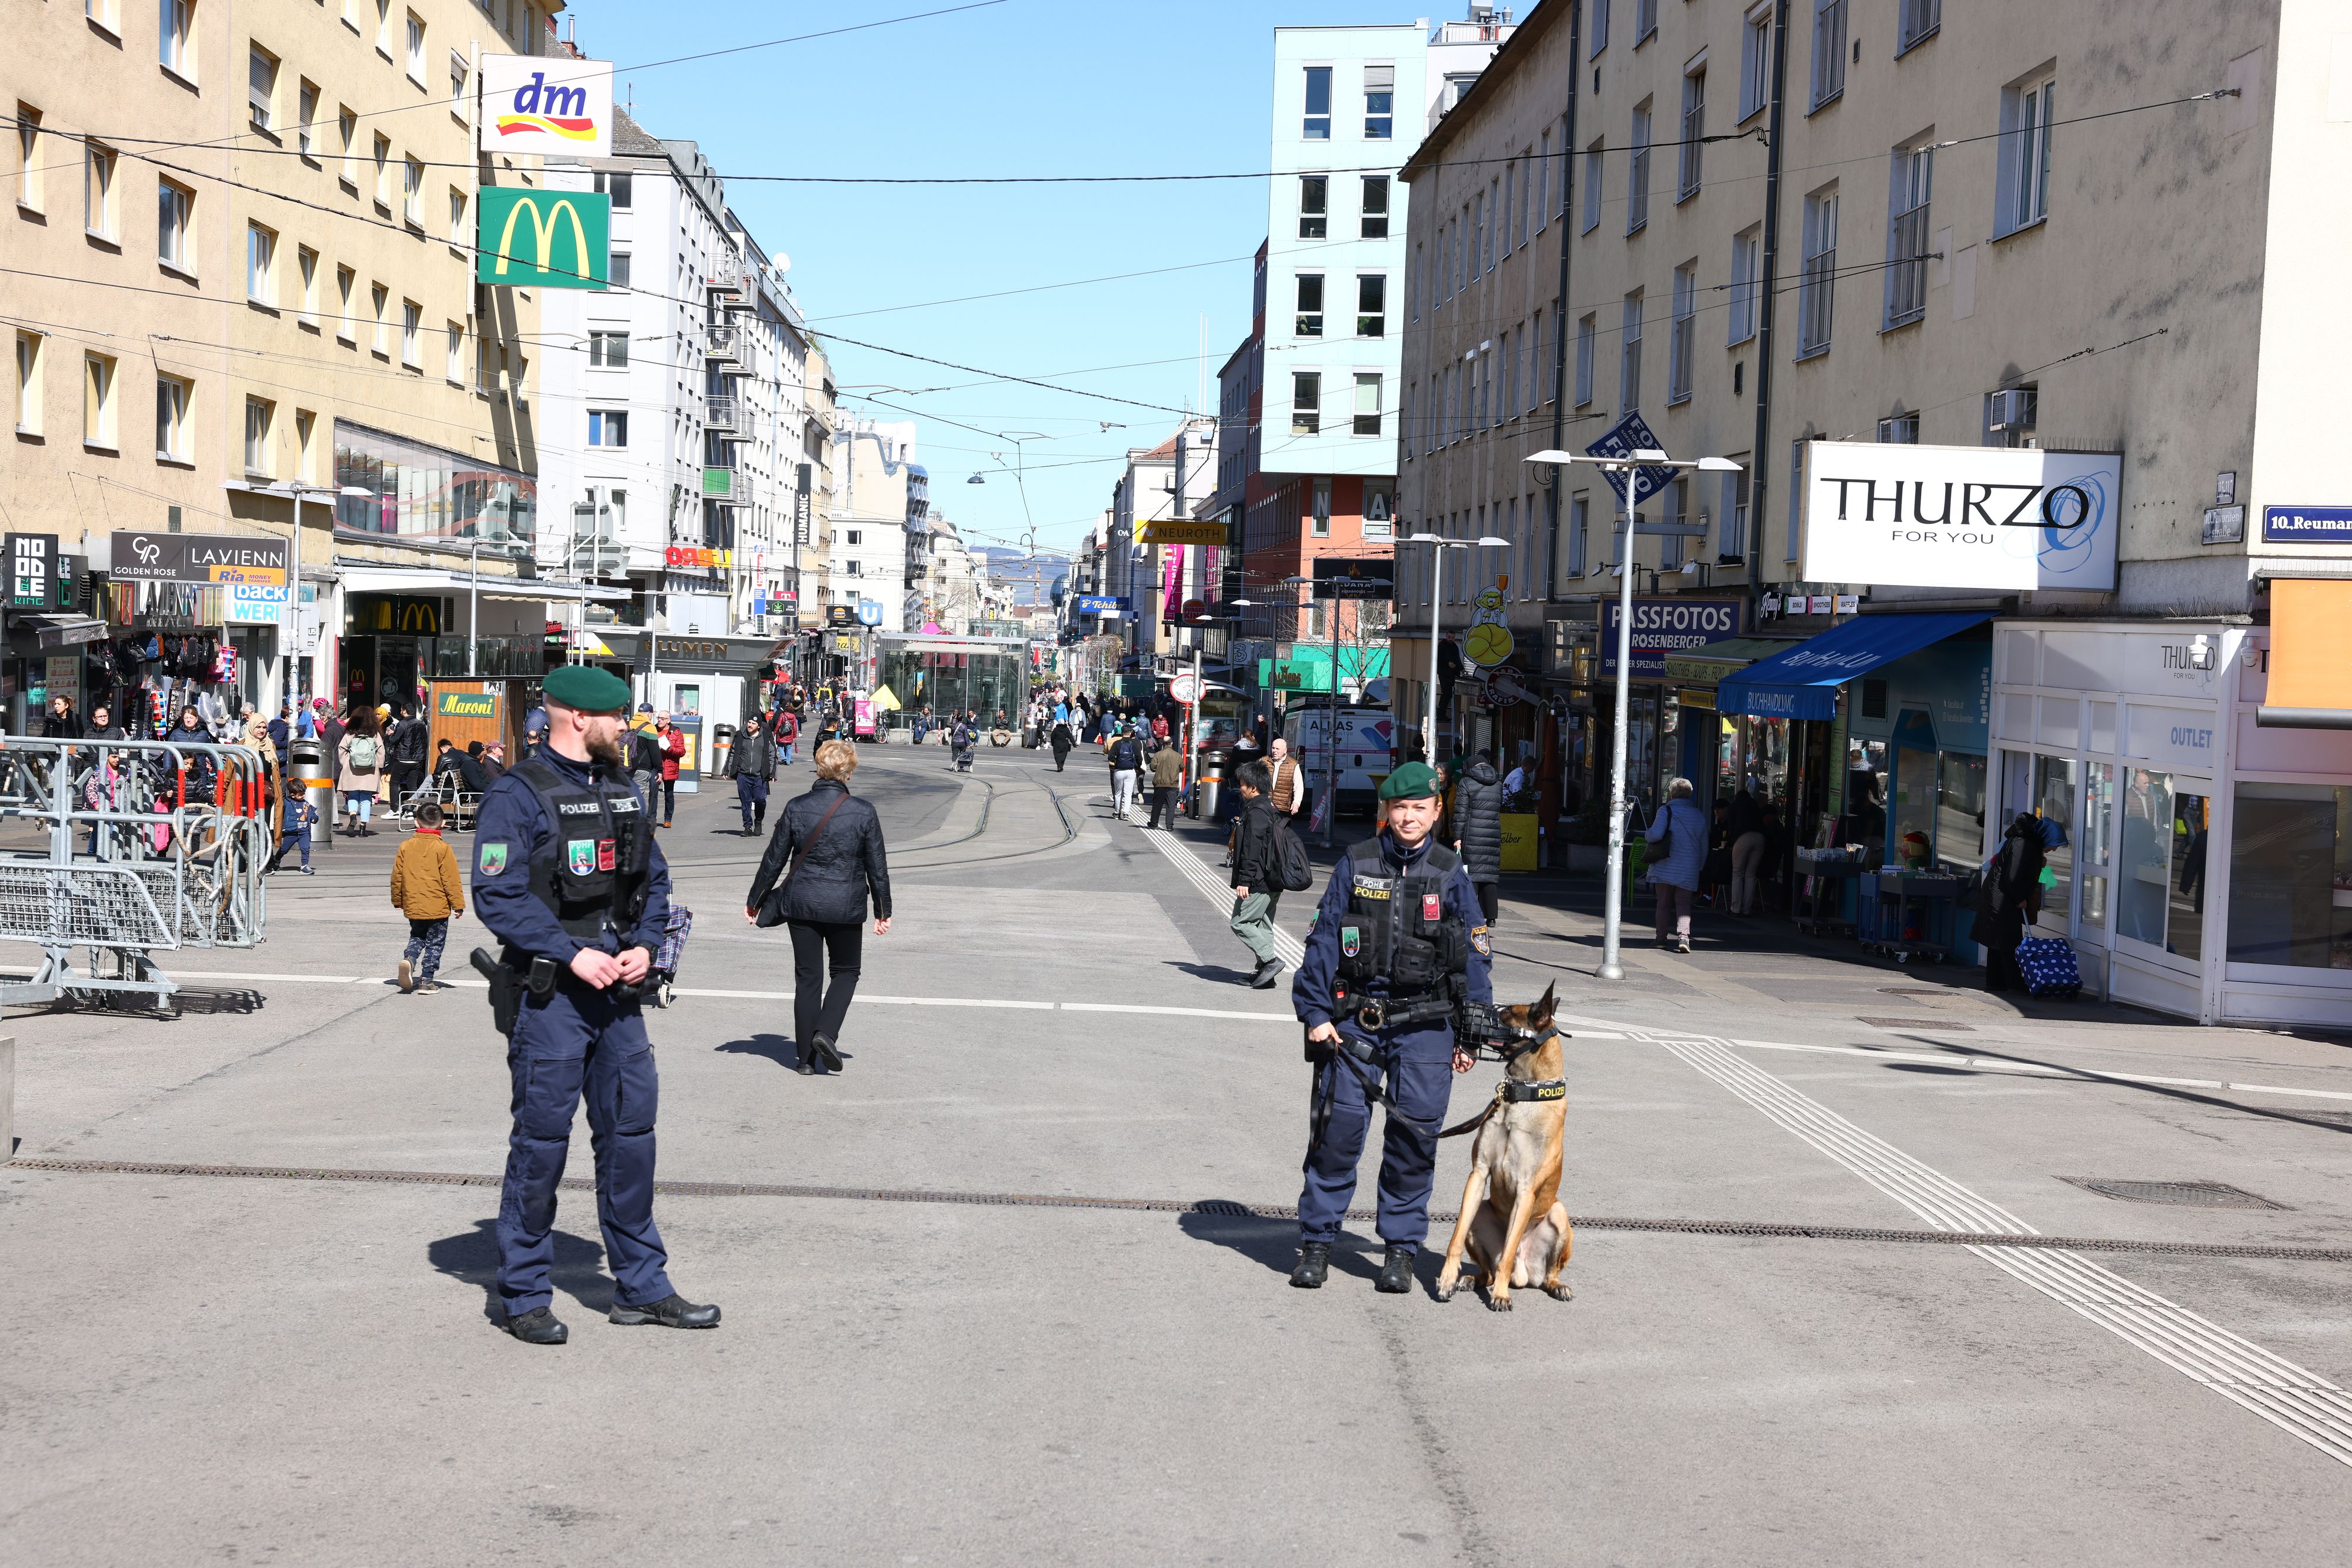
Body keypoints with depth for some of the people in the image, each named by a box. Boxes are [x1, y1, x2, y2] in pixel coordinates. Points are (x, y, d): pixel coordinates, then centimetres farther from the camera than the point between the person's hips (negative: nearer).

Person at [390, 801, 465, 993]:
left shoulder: (406, 847, 1)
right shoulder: (443, 849, -11)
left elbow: (397, 876, 8)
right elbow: (452, 880, -10)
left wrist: (398, 900, 21)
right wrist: (458, 904, -2)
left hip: (413, 906, 4)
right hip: (437, 908, -4)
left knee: (417, 938, 22)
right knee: (434, 944, 7)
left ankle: (409, 958, -7)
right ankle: (426, 981, 6)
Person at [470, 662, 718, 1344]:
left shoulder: (623, 790, 13)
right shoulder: (517, 794, -10)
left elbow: (654, 879, 17)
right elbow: (497, 897, -15)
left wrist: (645, 945, 0)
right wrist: (573, 955, -19)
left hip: (618, 990, 7)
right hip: (550, 993, -7)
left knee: (631, 1131, 10)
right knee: (540, 1141, 0)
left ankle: (642, 1286, 21)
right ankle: (525, 1296, 13)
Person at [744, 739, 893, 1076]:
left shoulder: (796, 808, -5)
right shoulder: (863, 812, -7)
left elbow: (774, 860, 1)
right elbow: (877, 867, -2)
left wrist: (755, 901, 13)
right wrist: (883, 912, 9)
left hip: (801, 904, 1)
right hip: (845, 906, -1)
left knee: (807, 977, 9)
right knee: (845, 972, 16)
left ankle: (806, 1057, 12)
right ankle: (826, 1033, -5)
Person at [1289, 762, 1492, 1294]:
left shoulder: (1451, 876, 5)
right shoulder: (1355, 865, 3)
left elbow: (1474, 955, 8)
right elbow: (1323, 939, 3)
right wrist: (1316, 1012, -4)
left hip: (1424, 1026, 1)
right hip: (1353, 1020, 0)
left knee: (1415, 1134, 1)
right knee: (1338, 1129, -2)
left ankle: (1401, 1249, 15)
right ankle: (1317, 1241, 11)